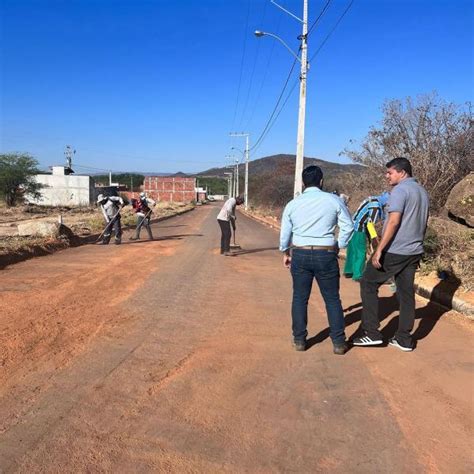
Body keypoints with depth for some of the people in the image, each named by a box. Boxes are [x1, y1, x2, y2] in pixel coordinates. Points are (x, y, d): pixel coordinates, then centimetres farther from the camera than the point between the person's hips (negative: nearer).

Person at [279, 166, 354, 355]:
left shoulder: (293, 204, 3)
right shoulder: (333, 200, -3)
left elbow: (285, 232, 8)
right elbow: (348, 226, -1)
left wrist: (285, 253, 22)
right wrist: (338, 246, 11)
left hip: (300, 254, 1)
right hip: (326, 255, -1)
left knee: (300, 298, 12)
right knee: (332, 299, 9)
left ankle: (299, 340, 17)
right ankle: (339, 342, 14)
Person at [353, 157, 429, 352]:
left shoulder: (400, 190, -12)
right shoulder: (423, 192, 16)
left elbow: (394, 222, -21)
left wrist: (379, 250, -22)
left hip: (394, 251, -8)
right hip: (414, 252, 9)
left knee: (368, 284, 3)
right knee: (406, 292, 11)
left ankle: (372, 333, 2)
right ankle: (404, 339, 16)